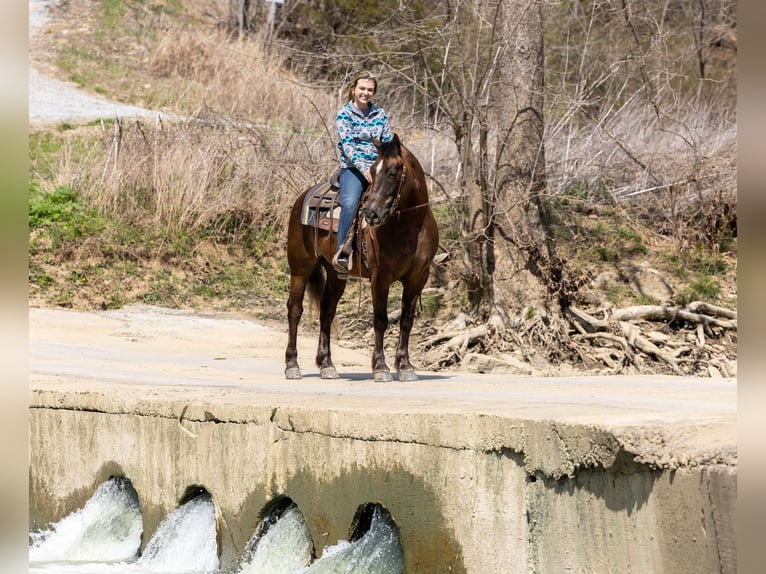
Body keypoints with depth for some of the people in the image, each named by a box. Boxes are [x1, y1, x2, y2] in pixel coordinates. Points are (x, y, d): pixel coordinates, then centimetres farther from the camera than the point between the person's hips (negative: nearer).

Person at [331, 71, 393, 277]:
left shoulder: (380, 114, 14)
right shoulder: (344, 113, 2)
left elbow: (388, 143, 13)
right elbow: (347, 145, -8)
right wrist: (363, 168, -20)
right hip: (352, 168, -4)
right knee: (350, 203, -33)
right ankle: (341, 253, -31)